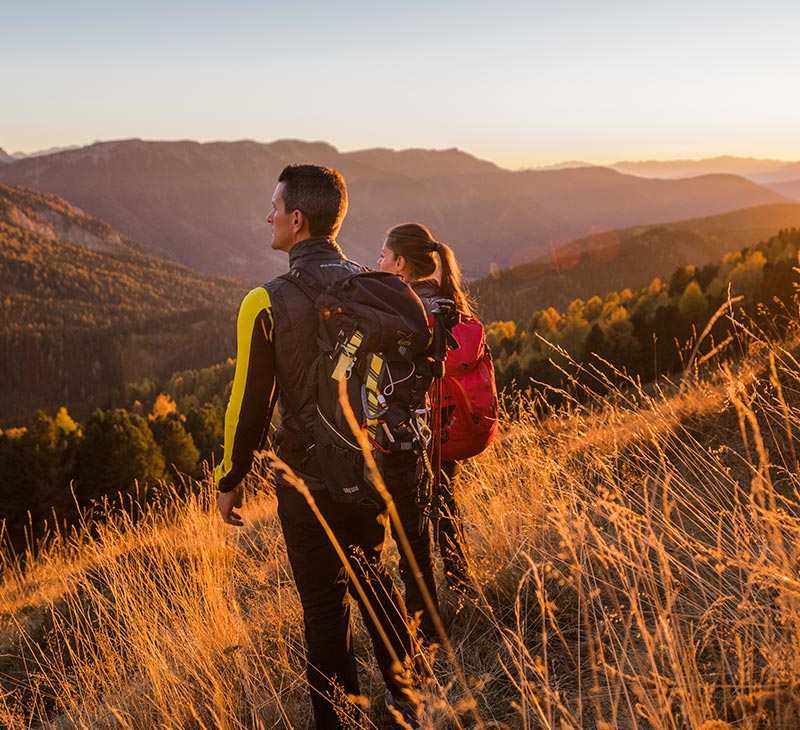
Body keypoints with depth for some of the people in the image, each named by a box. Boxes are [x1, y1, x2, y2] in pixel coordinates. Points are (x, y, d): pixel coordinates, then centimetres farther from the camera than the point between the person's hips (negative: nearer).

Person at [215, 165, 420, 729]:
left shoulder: (266, 305, -16)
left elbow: (250, 403, -10)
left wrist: (230, 481, 3)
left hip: (309, 481, -4)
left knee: (326, 602, 9)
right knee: (373, 575, 24)